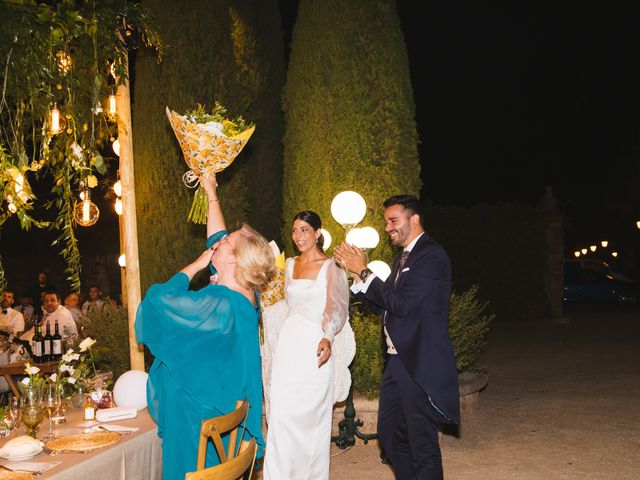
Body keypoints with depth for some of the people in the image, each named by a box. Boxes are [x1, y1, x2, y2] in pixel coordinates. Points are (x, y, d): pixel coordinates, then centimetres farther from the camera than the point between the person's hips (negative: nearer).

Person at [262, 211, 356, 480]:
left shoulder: (331, 267, -3)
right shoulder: (290, 265, 15)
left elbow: (337, 308, -10)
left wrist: (328, 338, -26)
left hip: (314, 346, -5)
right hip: (288, 345, 6)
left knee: (310, 416, -6)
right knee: (282, 413, 2)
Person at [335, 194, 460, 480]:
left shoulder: (431, 256, -14)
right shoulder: (404, 258, 15)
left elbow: (402, 304, -23)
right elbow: (383, 306, 15)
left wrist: (364, 271, -16)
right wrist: (356, 274, 3)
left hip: (420, 365, -9)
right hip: (397, 360, 9)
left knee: (422, 442, 0)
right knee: (389, 433, 16)